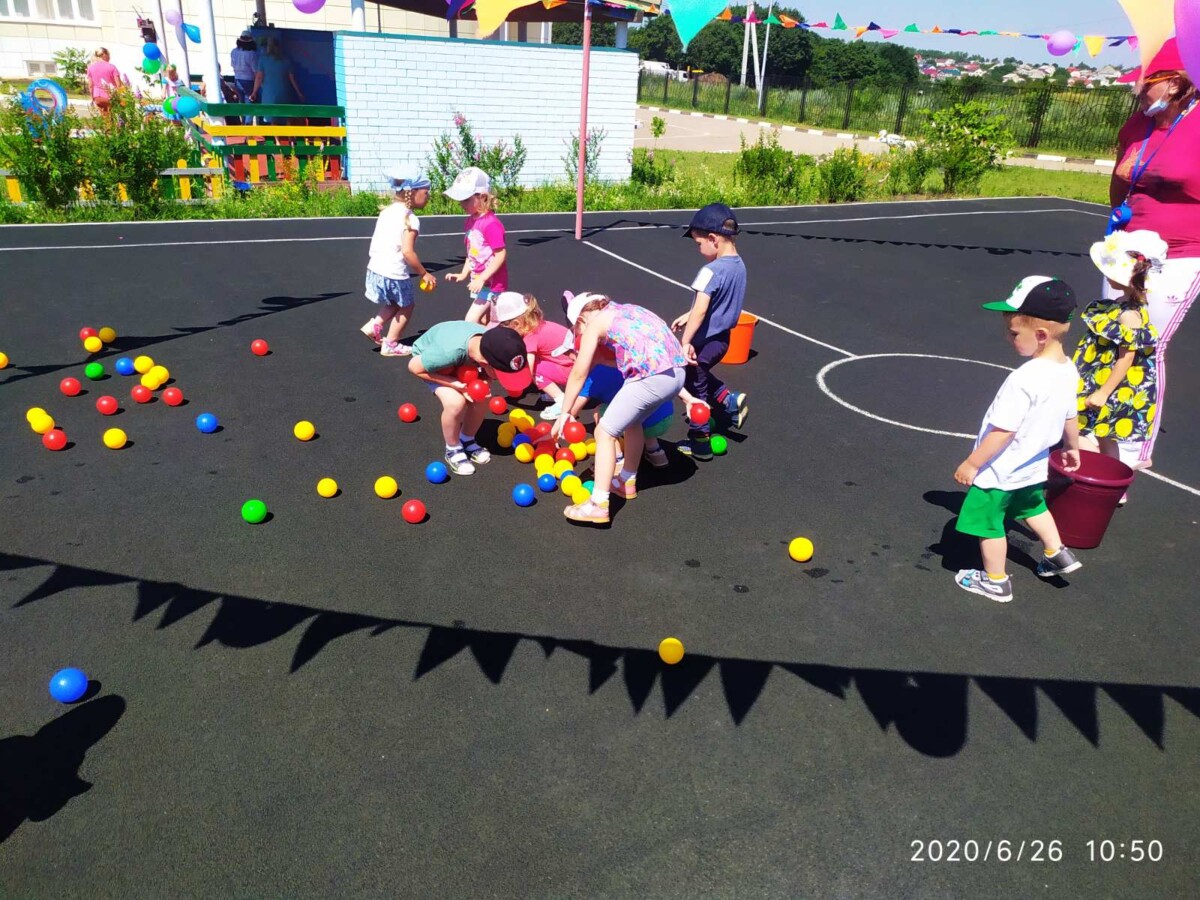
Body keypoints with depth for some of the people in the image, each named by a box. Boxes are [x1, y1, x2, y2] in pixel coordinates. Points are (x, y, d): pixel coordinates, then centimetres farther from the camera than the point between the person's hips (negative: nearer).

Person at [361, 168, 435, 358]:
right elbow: (407, 252, -23)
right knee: (407, 306, 15)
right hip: (395, 273, -8)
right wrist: (424, 274, -14)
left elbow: (379, 242, 11)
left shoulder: (388, 211, 8)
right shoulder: (410, 219, -16)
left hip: (376, 268, 8)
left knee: (395, 303, 29)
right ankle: (390, 345, 21)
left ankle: (374, 325, 17)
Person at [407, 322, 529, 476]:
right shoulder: (450, 352, -47)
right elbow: (414, 367, -27)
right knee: (456, 402, -26)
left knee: (481, 398, -11)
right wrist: (456, 385, -31)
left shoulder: (492, 342, -32)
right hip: (427, 357, -5)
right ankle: (453, 450, 1)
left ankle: (467, 441, 17)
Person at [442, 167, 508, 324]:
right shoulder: (471, 220, 7)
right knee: (484, 323, 15)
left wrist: (482, 279, -24)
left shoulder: (491, 224, -21)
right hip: (480, 281, 9)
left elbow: (501, 255, -22)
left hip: (492, 282, -9)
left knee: (471, 321, -12)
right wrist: (463, 274, 6)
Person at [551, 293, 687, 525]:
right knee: (631, 422, 30)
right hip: (677, 372, 8)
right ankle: (627, 482, 42)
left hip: (650, 377, -8)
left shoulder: (595, 323, 8)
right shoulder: (625, 311, 30)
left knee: (605, 433, 2)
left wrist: (565, 413, 15)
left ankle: (599, 504, 0)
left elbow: (579, 374, 8)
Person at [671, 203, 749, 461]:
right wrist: (687, 316, 15)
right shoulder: (738, 265, 2)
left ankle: (700, 443, 22)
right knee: (699, 376, 32)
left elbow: (701, 309, -32)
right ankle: (730, 401, 24)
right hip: (722, 339, 8)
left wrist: (685, 342, -30)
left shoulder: (711, 271, -25)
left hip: (703, 343, -8)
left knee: (696, 389, 10)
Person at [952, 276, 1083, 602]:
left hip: (999, 472, -8)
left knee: (989, 524, 11)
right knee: (1033, 507, 34)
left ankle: (995, 581, 27)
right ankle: (1057, 554, 46)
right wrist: (1072, 448, 27)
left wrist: (971, 464, -17)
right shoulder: (1067, 370, -6)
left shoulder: (1022, 380, -33)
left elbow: (1002, 431, -28)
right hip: (1033, 466, 8)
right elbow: (1070, 417, 9)